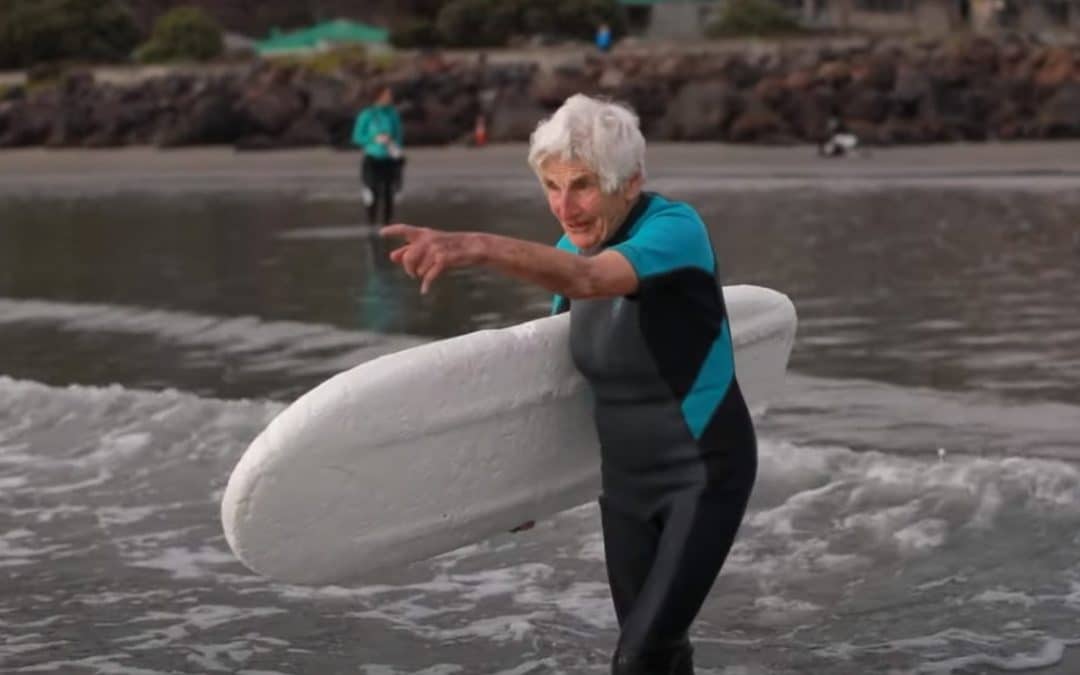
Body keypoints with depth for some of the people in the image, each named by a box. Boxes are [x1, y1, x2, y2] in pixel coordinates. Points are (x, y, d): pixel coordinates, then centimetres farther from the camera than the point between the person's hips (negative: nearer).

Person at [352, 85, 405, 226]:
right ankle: (371, 224, -2)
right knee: (373, 195, -8)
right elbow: (357, 137, -3)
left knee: (388, 194, 2)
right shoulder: (367, 115, -6)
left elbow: (399, 135, 14)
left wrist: (397, 148, -6)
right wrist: (375, 139, -16)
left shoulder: (393, 114, 4)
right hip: (373, 160, -3)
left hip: (390, 160, 3)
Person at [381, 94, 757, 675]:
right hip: (626, 480, 7)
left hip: (704, 474, -7)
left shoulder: (675, 229, -23)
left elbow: (586, 280, -44)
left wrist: (477, 247, -60)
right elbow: (561, 361, 16)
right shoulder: (575, 248, -1)